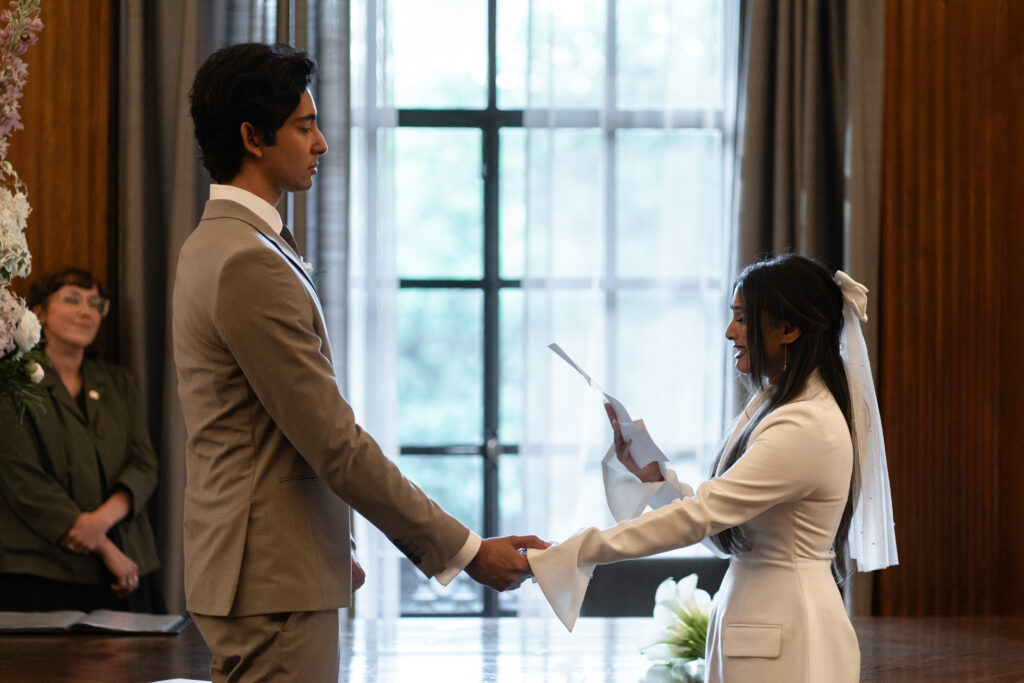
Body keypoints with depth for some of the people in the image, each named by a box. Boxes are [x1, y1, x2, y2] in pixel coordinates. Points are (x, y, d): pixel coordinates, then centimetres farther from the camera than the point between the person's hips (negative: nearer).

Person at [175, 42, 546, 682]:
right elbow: (335, 443, -20)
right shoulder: (249, 262, -19)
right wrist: (465, 551, -16)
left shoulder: (216, 245, 14)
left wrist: (333, 552, 22)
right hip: (273, 580, -11)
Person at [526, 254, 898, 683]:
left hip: (785, 646, -9)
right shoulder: (771, 403, 13)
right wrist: (649, 474, 1)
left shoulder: (806, 429, -19)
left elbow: (701, 515, -25)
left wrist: (562, 555, -26)